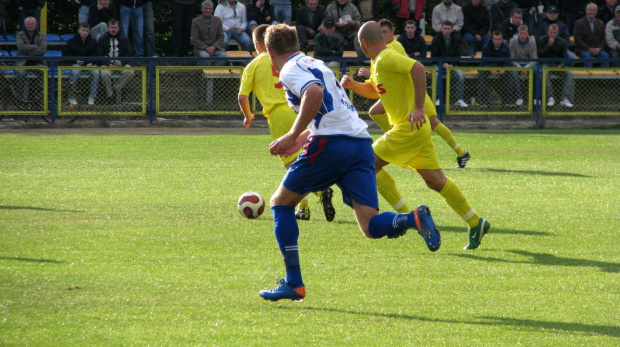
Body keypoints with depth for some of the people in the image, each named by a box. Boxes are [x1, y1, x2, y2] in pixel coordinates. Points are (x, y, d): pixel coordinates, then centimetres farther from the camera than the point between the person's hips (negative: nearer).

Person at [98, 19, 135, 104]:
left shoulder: (124, 39, 10)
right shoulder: (102, 39, 6)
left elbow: (129, 54, 6)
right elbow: (99, 55, 0)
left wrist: (121, 62, -14)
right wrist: (108, 64, -17)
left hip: (121, 64, 2)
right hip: (107, 64, -2)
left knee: (130, 72, -28)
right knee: (104, 73, -35)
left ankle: (116, 88, -13)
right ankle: (109, 94, -17)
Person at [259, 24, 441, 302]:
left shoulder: (290, 70, 1)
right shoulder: (315, 65, 27)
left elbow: (314, 93, -21)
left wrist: (292, 136, -16)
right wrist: (301, 140, 40)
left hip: (332, 143, -7)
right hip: (361, 141, 7)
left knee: (282, 202, 13)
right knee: (371, 226, -2)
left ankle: (294, 283, 8)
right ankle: (414, 219, -33)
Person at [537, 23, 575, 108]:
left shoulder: (562, 42, 8)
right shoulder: (541, 41, 1)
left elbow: (565, 57, 5)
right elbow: (540, 55, -10)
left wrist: (562, 65, -16)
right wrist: (549, 45, -18)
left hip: (558, 64, 3)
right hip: (546, 64, -3)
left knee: (569, 74, -27)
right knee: (545, 73, -38)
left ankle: (565, 99, -30)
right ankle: (550, 98, -36)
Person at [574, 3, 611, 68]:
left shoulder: (600, 23, 15)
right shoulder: (579, 23, 2)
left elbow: (603, 39, 14)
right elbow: (578, 40, -5)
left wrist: (599, 48, -8)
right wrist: (589, 49, -15)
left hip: (597, 49, 3)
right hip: (583, 49, -3)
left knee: (605, 56, -27)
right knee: (587, 56, -36)